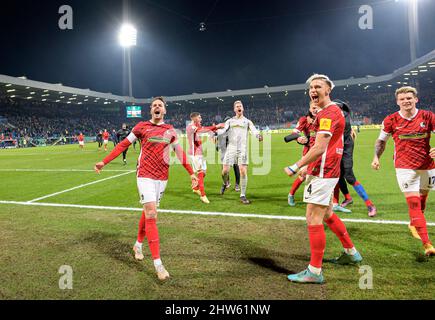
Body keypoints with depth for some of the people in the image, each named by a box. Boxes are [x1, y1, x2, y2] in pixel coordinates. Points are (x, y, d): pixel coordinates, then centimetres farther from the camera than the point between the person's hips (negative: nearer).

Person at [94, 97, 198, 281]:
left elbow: (179, 152, 17)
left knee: (148, 213, 15)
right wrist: (104, 162, 1)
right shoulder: (142, 126, 1)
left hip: (162, 177, 4)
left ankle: (138, 244, 39)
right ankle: (158, 264, -8)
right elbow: (123, 144, 5)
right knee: (151, 215, -11)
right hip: (145, 175, -4)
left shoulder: (170, 130, 10)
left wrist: (191, 173, 16)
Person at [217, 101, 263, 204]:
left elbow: (254, 131, -4)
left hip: (242, 149, -1)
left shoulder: (247, 121, 13)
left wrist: (258, 135, -28)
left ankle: (243, 196, 1)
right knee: (225, 170, -5)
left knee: (243, 171, -10)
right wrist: (216, 131, -23)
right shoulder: (230, 121, 16)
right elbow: (223, 130, 0)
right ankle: (225, 184, 30)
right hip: (231, 148, 1)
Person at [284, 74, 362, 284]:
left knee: (313, 219, -7)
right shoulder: (332, 111, 17)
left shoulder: (328, 113, -15)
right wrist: (308, 167, 18)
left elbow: (319, 148, -24)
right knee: (327, 215, 23)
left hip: (322, 173, -11)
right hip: (328, 171, 11)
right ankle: (351, 253, 38)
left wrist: (296, 167, -19)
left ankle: (314, 272, 2)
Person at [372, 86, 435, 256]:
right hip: (405, 167, -2)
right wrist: (376, 157, -3)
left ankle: (414, 224, 47)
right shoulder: (391, 120, -4)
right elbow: (381, 140, 8)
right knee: (413, 203, -10)